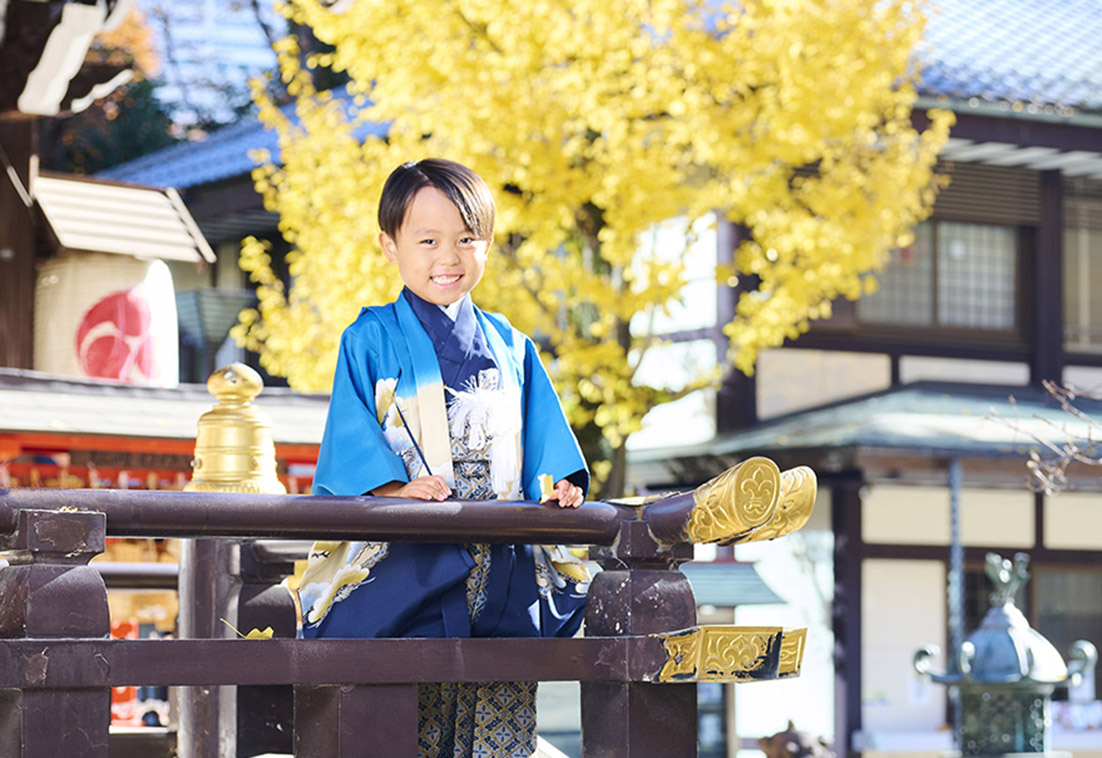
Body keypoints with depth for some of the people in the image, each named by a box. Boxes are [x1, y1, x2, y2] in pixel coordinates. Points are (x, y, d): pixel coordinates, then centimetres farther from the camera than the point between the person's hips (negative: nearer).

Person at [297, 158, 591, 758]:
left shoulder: (509, 348, 20)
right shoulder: (370, 340, 9)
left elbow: (542, 435, 18)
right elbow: (352, 437, 0)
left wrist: (558, 484, -2)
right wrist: (395, 488, -17)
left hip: (502, 546, 4)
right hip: (406, 550, -3)